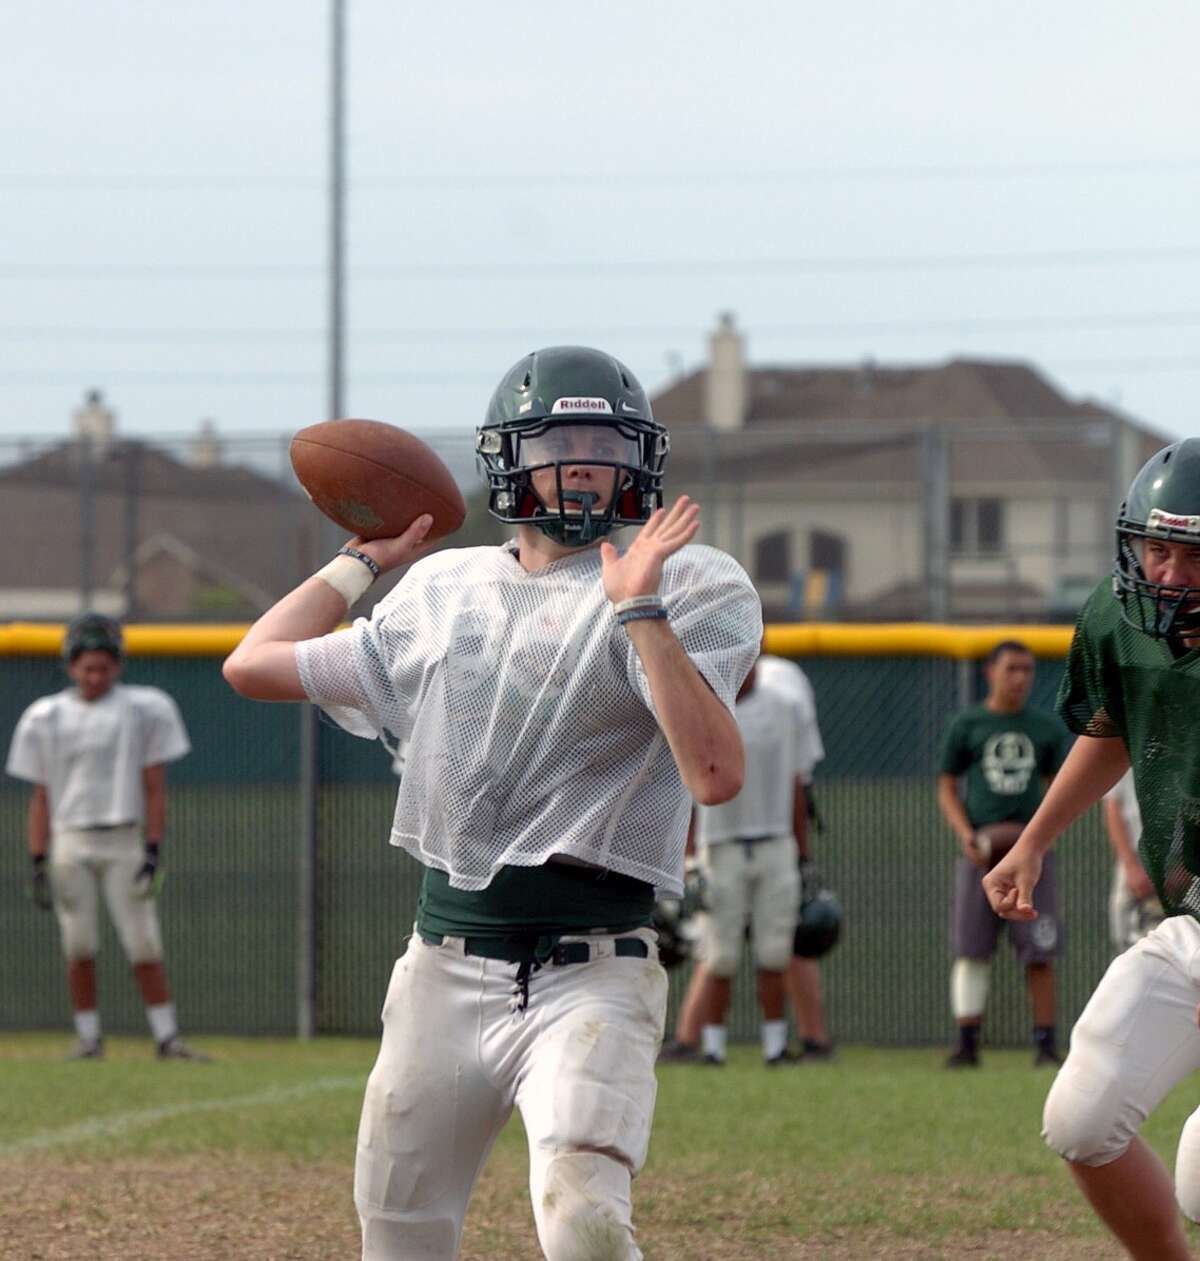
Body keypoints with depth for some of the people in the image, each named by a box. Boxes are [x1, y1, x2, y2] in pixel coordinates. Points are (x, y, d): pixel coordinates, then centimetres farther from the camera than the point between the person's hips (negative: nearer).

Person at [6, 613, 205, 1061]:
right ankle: (88, 1037, 7)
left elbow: (155, 788, 2)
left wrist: (153, 851, -6)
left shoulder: (143, 709, 3)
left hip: (124, 842, -2)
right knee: (78, 945, -1)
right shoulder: (45, 717, 8)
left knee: (144, 944, -6)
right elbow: (41, 796, 9)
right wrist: (38, 862, 1)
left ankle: (167, 1036, -2)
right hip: (70, 844, 2)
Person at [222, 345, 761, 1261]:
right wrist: (365, 559, 23)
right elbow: (256, 663, 18)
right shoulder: (444, 592, 13)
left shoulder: (688, 587, -3)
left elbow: (717, 775, -18)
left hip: (590, 976, -5)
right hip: (446, 971, 5)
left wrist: (640, 610, -22)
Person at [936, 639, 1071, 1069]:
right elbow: (946, 789, 8)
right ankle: (967, 1043, 1)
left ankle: (1046, 1042, 1)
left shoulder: (1047, 727, 10)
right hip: (980, 851, -1)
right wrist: (965, 835, -8)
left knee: (1040, 952, -4)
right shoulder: (966, 725, 6)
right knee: (971, 949, -3)